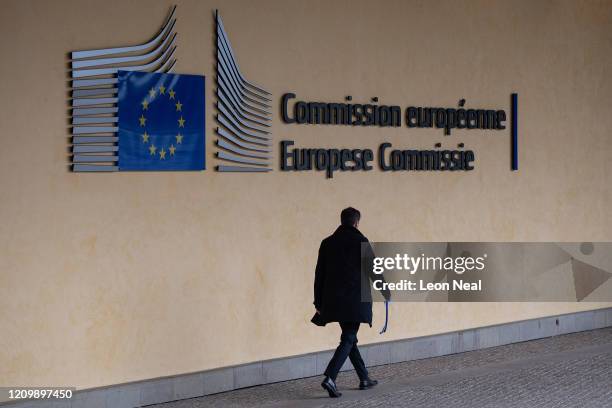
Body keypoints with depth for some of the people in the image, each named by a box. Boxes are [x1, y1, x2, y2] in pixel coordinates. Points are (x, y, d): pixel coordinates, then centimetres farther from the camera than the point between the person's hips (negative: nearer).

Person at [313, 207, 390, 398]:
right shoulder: (360, 241, -6)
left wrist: (319, 302, 14)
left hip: (334, 300, 6)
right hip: (355, 299, -5)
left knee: (350, 338, 17)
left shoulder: (327, 243, 8)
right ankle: (330, 378, -21)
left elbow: (319, 273, 9)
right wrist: (385, 290, 12)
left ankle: (364, 378, 26)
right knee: (348, 339, -5)